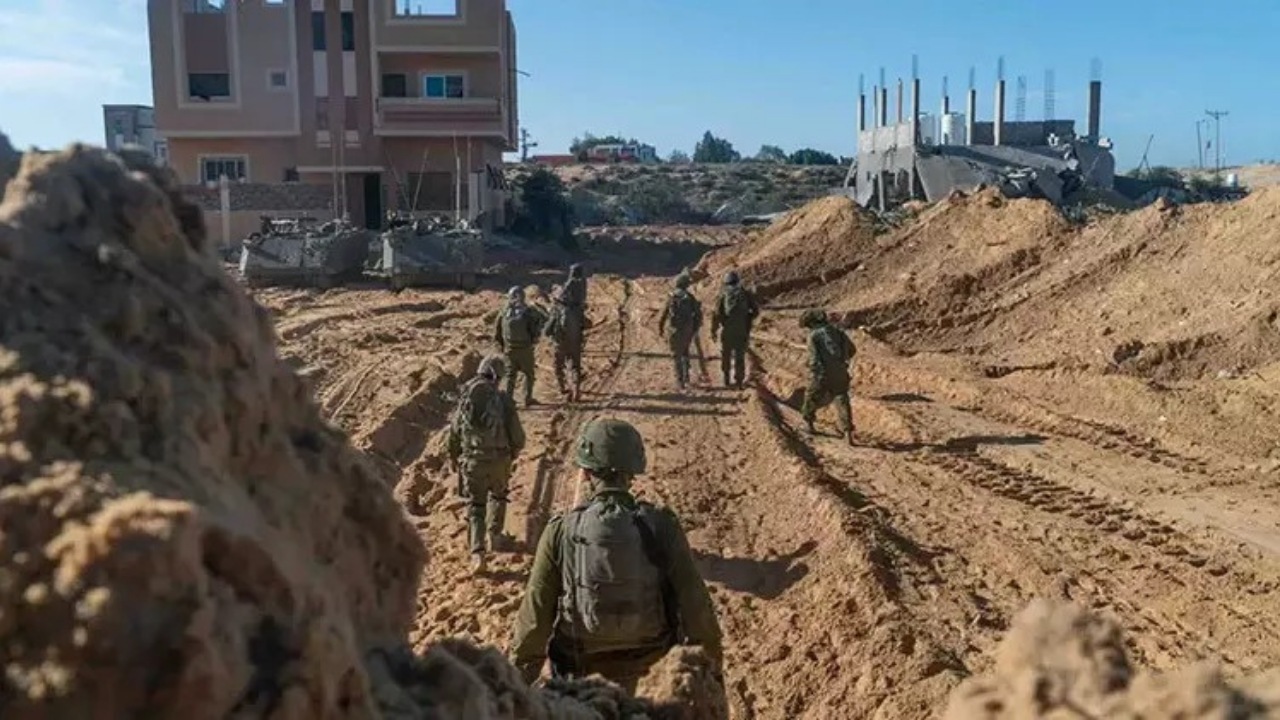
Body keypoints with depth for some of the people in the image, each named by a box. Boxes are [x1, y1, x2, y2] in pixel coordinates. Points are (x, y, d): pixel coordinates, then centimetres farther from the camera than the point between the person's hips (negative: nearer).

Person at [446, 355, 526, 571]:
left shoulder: (465, 398, -3)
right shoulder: (503, 399, -12)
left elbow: (454, 432, 6)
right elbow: (516, 433, -8)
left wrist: (454, 457, 22)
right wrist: (515, 450, 14)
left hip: (472, 460, 1)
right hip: (499, 459, -1)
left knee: (475, 505, 9)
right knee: (498, 495, 27)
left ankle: (477, 552, -4)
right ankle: (495, 537, 36)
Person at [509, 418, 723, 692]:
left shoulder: (562, 532, -17)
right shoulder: (661, 526, -17)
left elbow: (536, 611, -10)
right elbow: (693, 599, -11)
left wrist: (520, 676, 4)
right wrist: (711, 651, 7)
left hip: (581, 660, 0)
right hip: (644, 654, 0)